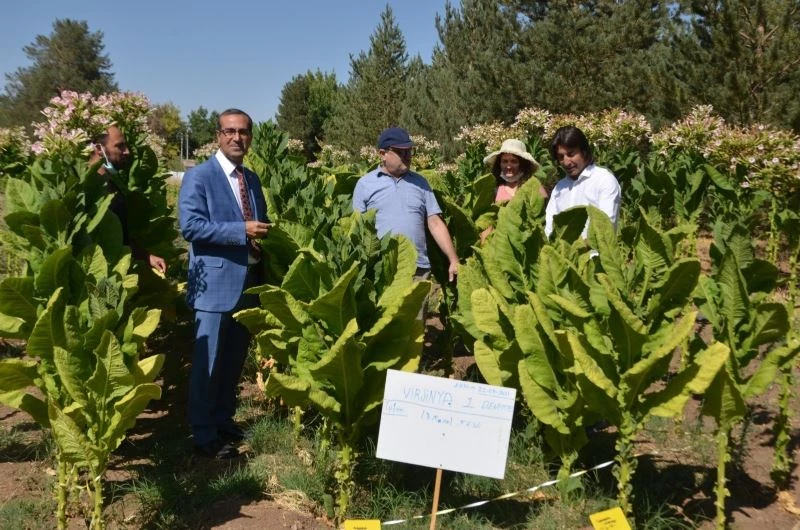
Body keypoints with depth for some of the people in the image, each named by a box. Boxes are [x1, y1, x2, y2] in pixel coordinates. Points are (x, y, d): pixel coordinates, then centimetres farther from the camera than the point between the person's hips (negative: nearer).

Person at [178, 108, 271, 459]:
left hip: (249, 282, 7)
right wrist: (242, 230, -22)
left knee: (235, 360, 15)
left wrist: (263, 233, 2)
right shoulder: (199, 176, -8)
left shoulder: (252, 179, 15)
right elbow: (190, 226, -19)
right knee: (208, 362, 1)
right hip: (215, 283, -7)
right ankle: (204, 435, 11)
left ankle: (224, 420, 30)